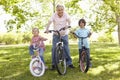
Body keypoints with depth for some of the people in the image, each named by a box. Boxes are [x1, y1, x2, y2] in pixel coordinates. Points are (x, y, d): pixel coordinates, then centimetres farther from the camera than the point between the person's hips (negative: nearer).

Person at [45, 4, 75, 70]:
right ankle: (53, 64, 8)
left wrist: (68, 25, -45)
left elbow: (69, 20, -23)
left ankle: (69, 63, 14)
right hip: (56, 35, 0)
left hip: (64, 34, 1)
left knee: (66, 48, 1)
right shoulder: (54, 15, -13)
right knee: (54, 49, -3)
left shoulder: (65, 14, -10)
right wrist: (47, 29, -40)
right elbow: (49, 22, -23)